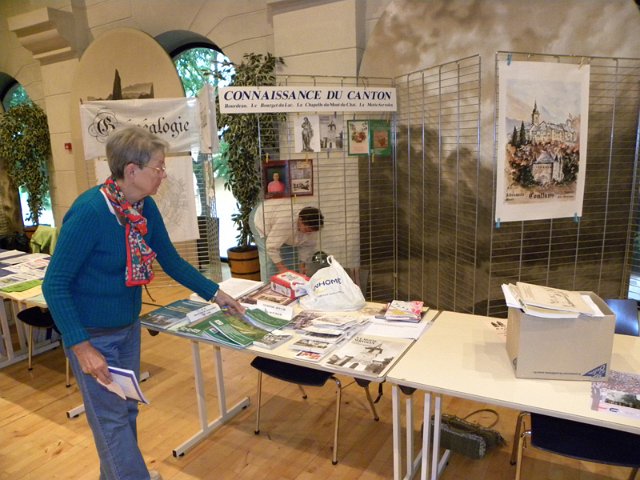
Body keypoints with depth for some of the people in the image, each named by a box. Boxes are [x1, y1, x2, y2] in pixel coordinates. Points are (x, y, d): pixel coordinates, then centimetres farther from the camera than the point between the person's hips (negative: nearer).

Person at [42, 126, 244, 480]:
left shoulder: (146, 207, -6)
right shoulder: (89, 212, -27)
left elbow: (171, 260, 4)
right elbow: (54, 285, -22)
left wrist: (215, 294, 2)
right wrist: (81, 347, -25)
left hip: (129, 326, 7)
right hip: (92, 334, -7)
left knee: (127, 407, 21)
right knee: (110, 417, 7)